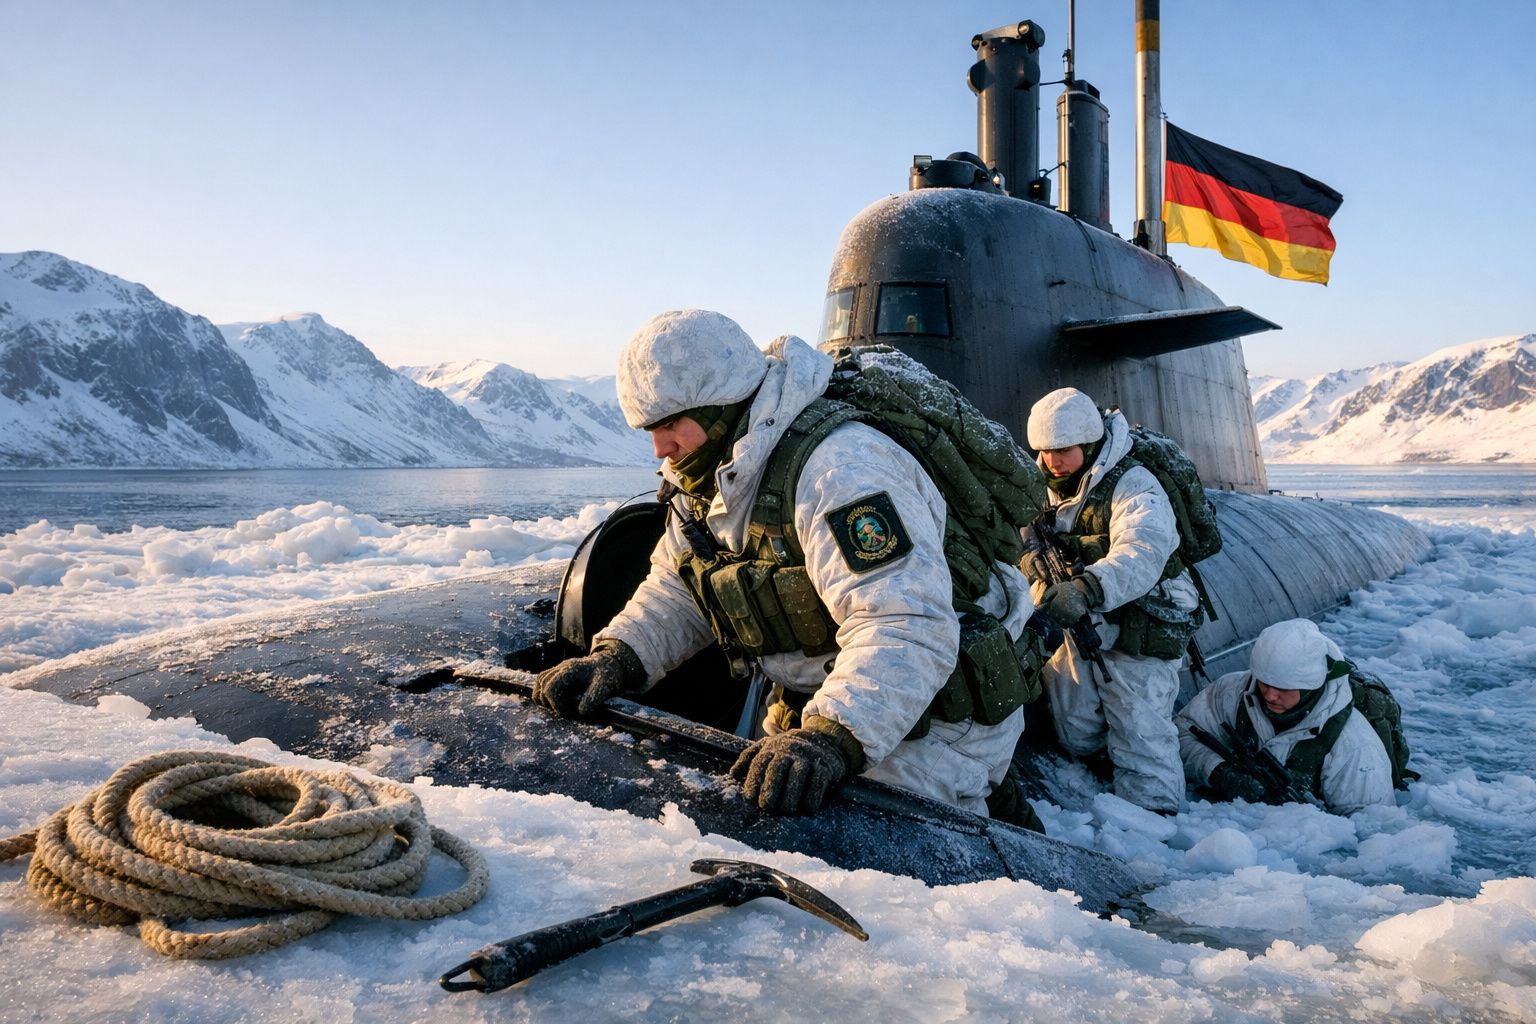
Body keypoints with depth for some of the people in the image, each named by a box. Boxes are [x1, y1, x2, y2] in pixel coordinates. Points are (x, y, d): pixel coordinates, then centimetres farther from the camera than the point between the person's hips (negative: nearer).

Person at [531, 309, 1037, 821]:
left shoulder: (839, 470, -28)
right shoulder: (707, 475, 3)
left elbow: (905, 631, -36)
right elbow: (674, 593, 7)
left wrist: (831, 738, -47)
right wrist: (615, 657, -11)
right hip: (819, 708, 9)